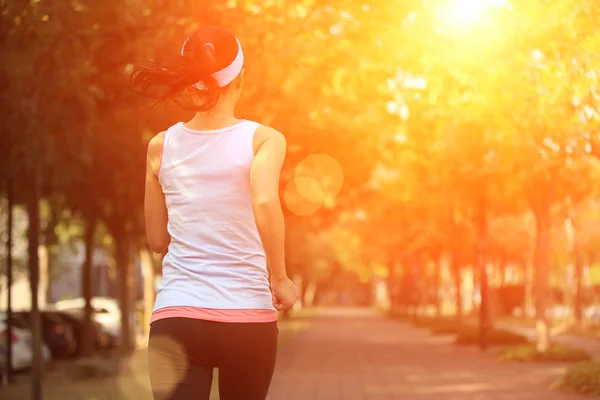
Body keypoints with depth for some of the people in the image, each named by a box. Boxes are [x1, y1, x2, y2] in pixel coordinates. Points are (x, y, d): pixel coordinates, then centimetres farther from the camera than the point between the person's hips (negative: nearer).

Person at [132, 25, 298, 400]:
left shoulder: (161, 146, 8)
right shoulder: (263, 139, -1)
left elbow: (158, 239, 14)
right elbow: (265, 204, -20)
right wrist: (280, 278, -8)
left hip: (176, 316, 1)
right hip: (247, 316, -1)